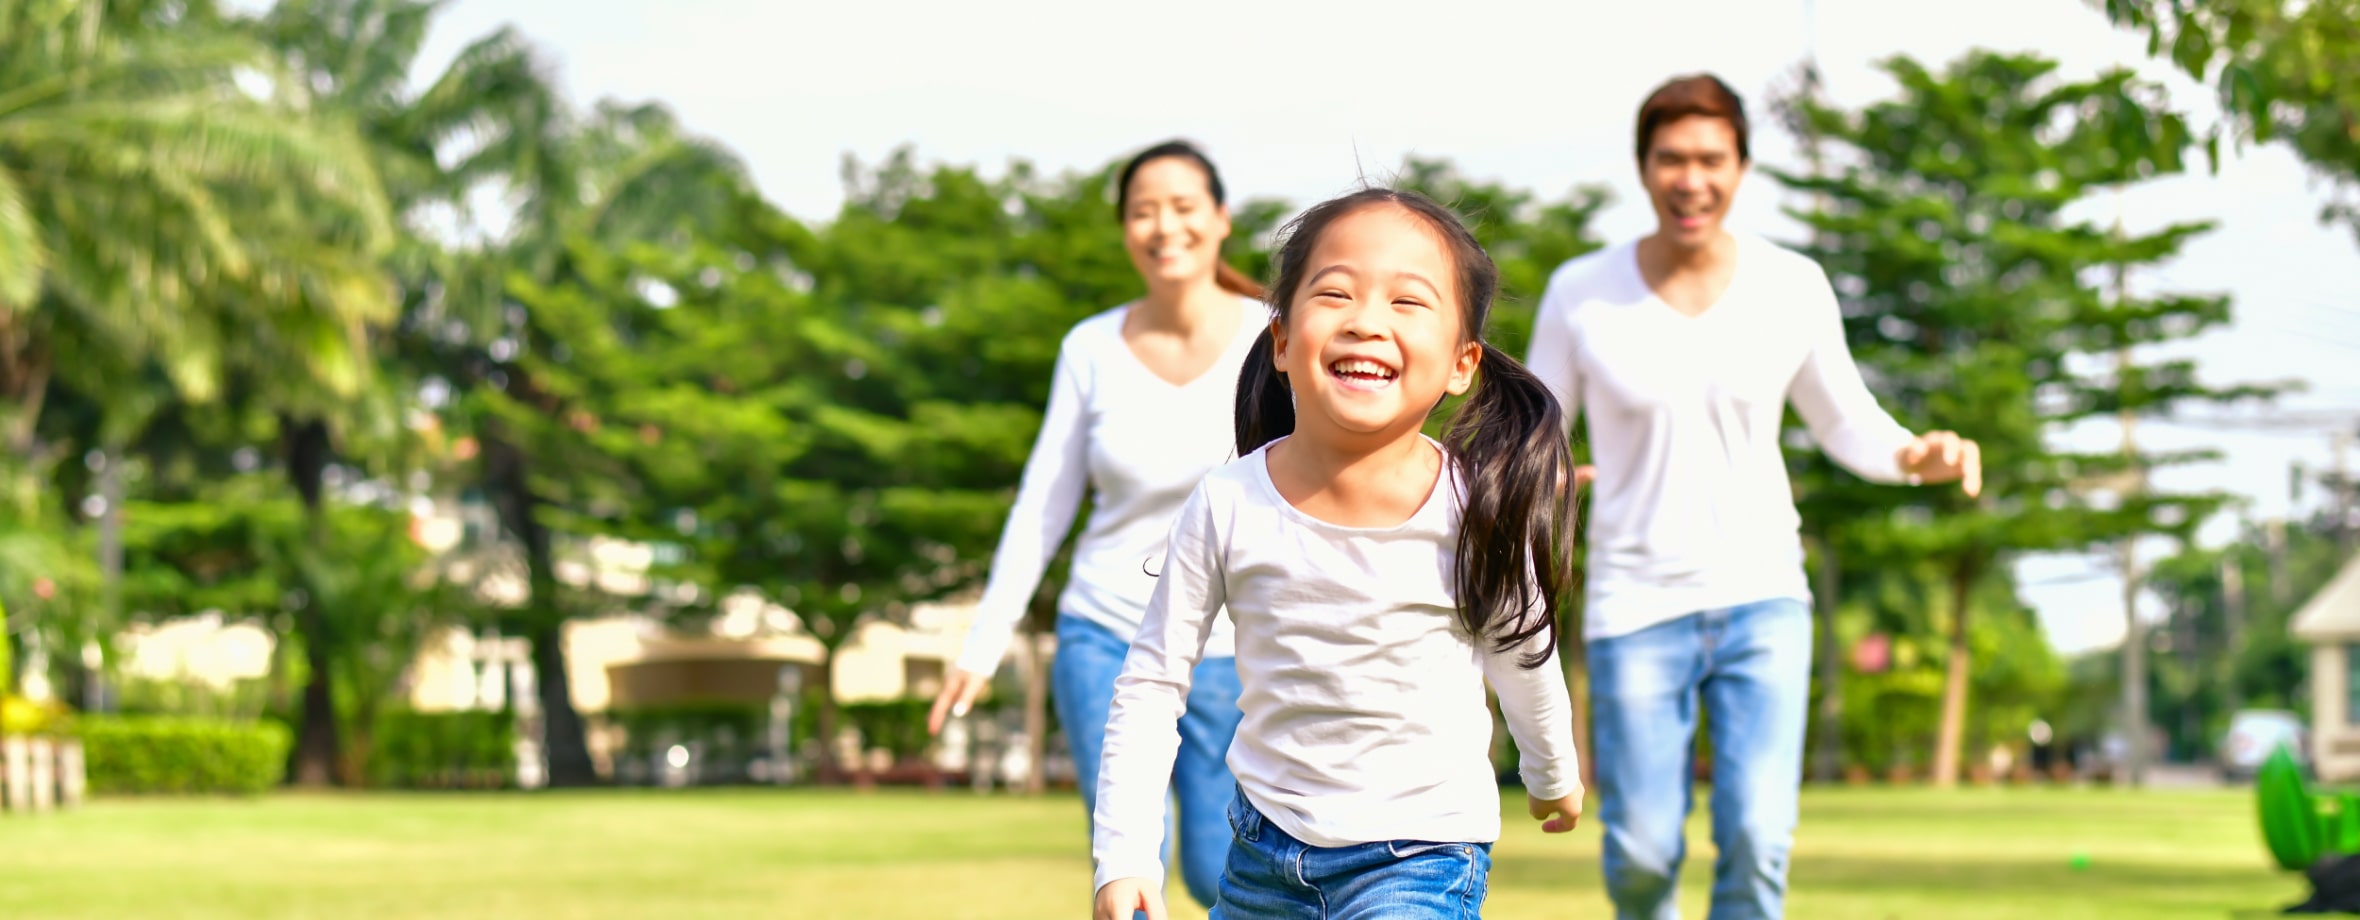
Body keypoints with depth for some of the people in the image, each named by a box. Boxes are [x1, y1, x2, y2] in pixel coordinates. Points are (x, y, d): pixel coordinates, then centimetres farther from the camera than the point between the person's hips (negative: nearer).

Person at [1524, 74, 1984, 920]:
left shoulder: (1793, 288, -3)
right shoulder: (1581, 293, -7)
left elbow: (1846, 423, 9)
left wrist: (1917, 457, -13)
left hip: (1761, 597, 1)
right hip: (1638, 606, -1)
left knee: (1757, 840, -13)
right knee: (1642, 852, 2)